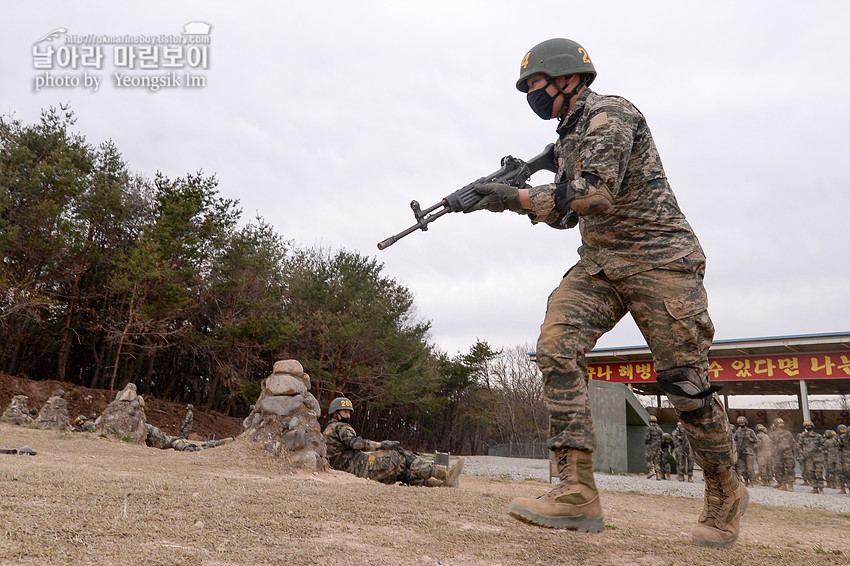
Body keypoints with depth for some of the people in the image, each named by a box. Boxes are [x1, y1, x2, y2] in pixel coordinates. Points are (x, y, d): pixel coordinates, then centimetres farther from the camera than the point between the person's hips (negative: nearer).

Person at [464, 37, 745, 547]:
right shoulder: (569, 136, 18)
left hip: (658, 259, -7)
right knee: (558, 345, -16)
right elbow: (566, 212, 21)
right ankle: (578, 493, -16)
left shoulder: (609, 115, -9)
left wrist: (518, 197, -20)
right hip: (600, 263, 8)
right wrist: (516, 194, 7)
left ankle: (726, 493, 21)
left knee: (685, 380, -4)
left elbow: (596, 193, -24)